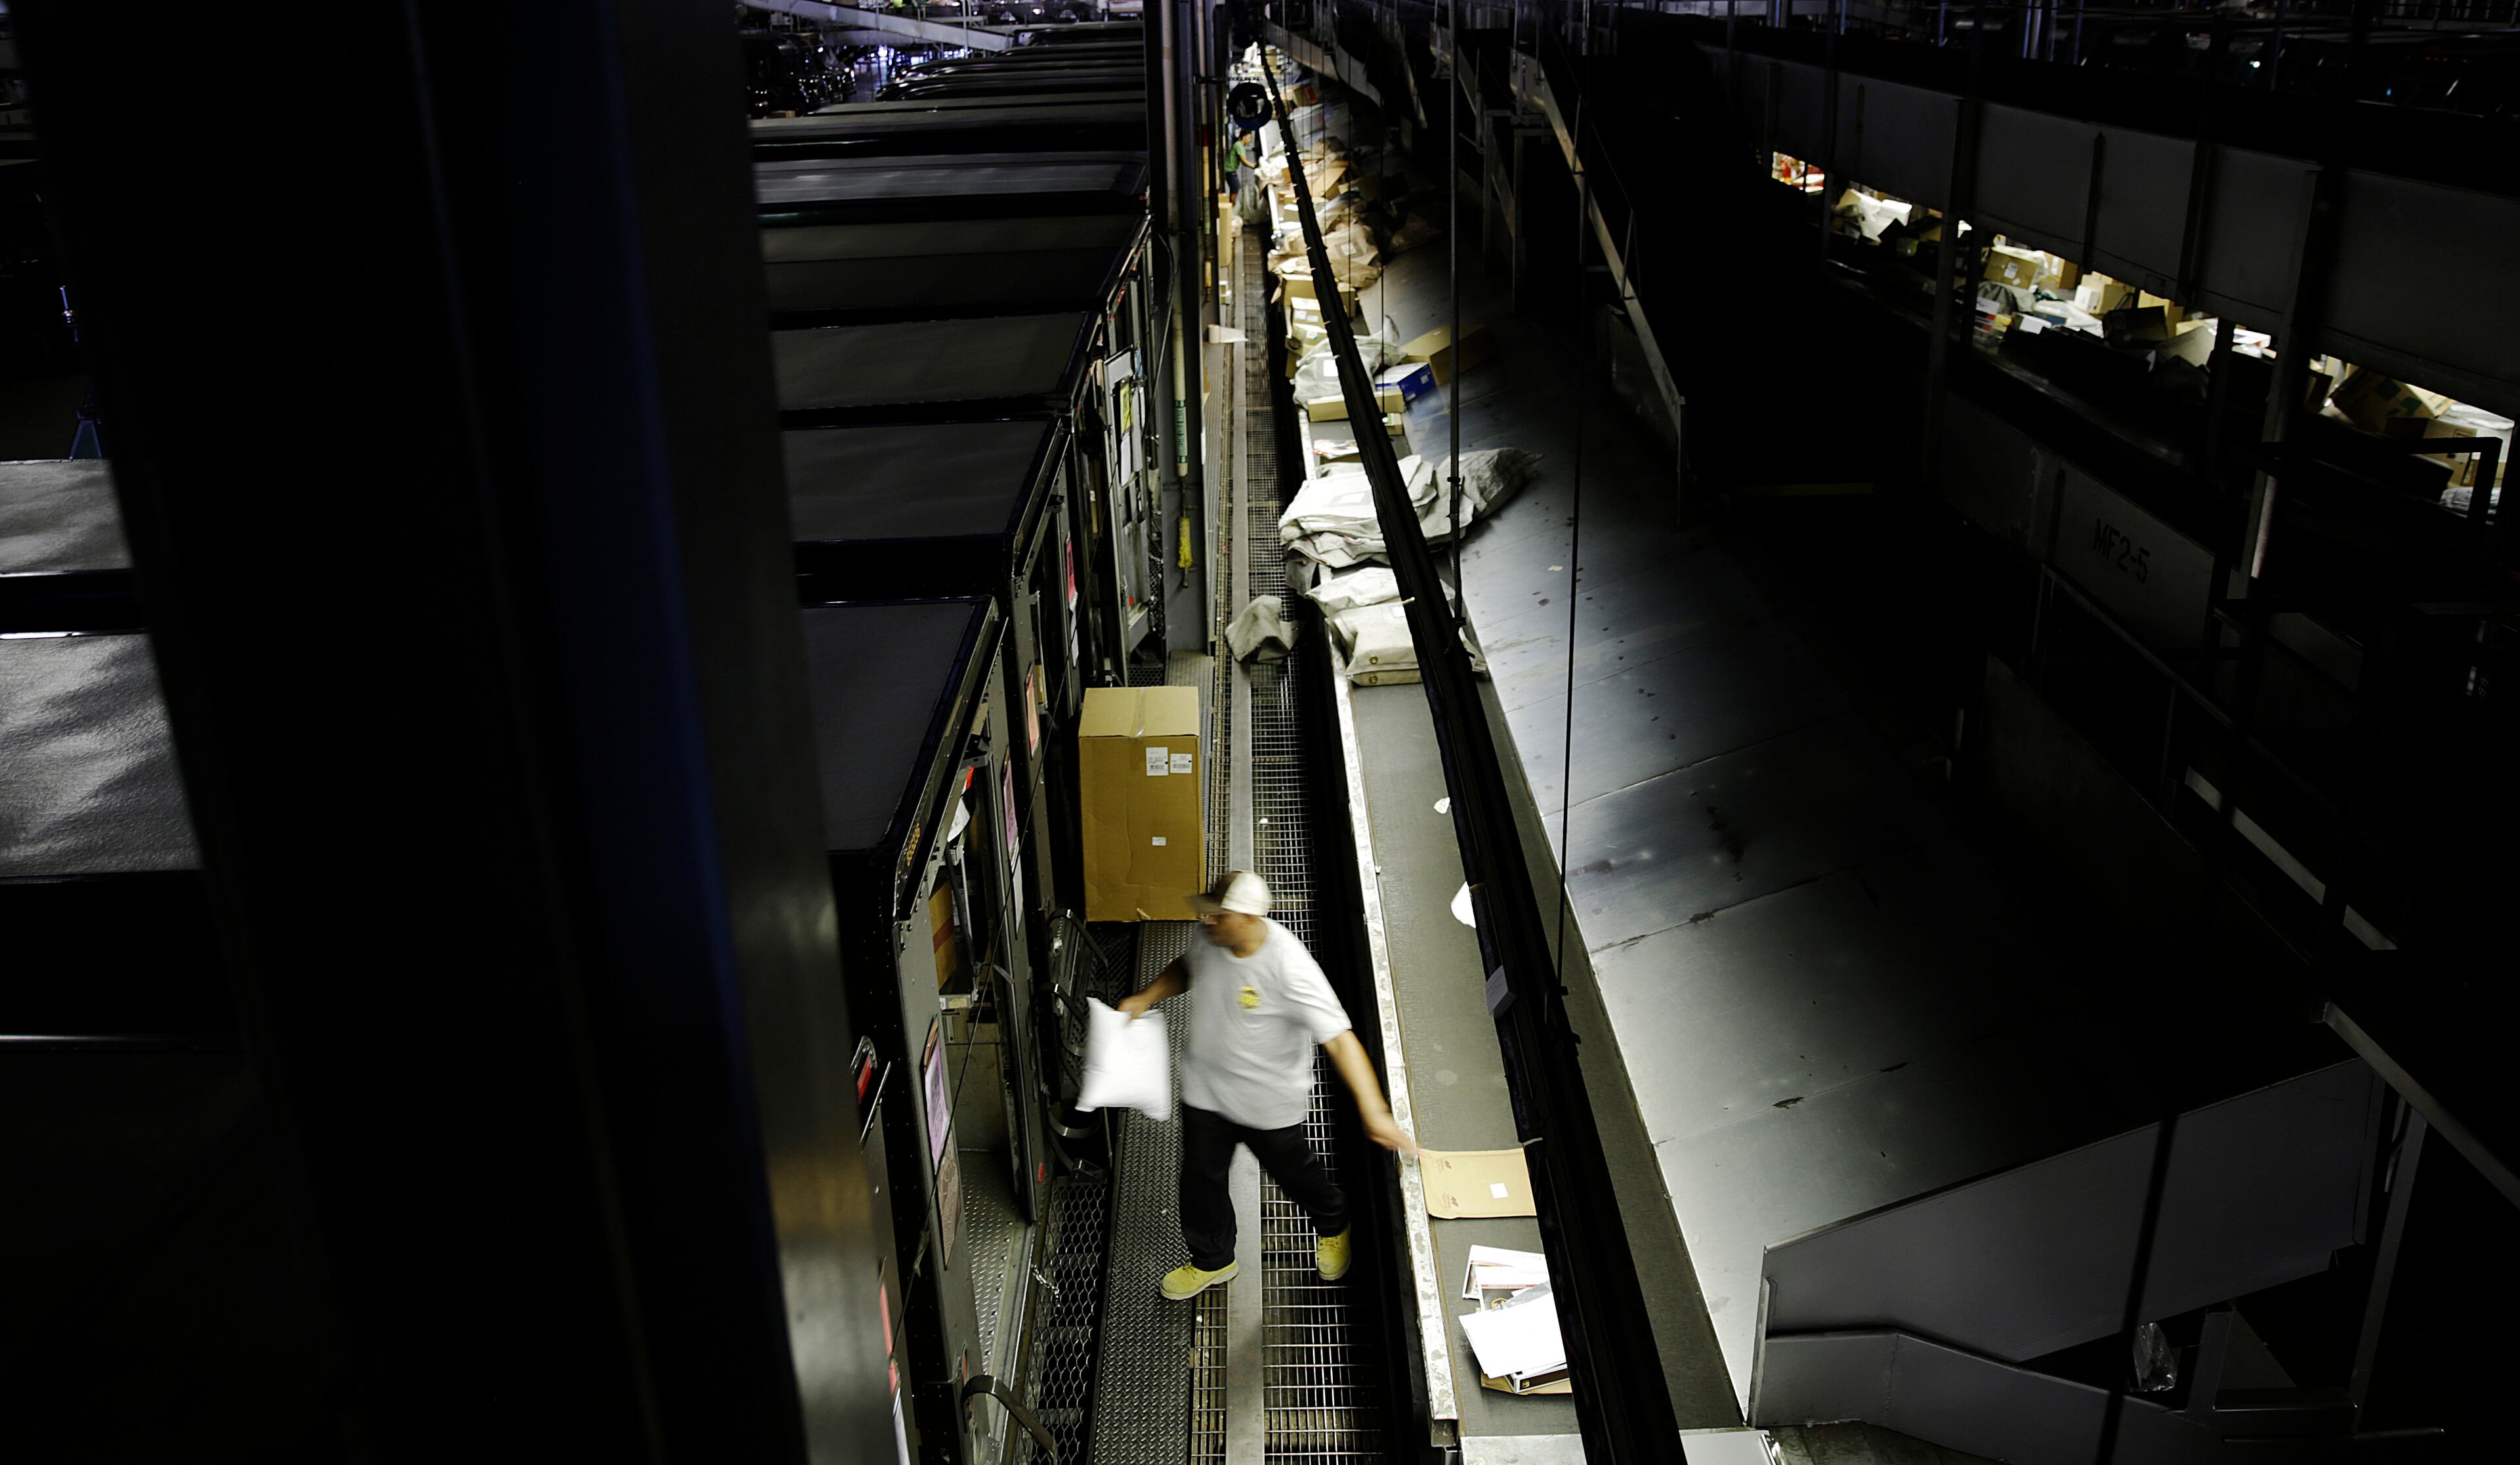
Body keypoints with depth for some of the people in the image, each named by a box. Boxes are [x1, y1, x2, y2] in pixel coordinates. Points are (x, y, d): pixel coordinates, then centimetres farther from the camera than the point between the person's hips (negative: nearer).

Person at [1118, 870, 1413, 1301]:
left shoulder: (1291, 969, -34)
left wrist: (1375, 1113, -44)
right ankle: (1212, 1260, 46)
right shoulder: (1213, 941, -15)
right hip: (1206, 1089, 5)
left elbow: (1339, 1039, -37)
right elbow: (1187, 967, 12)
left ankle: (1332, 1226, 54)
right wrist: (1145, 998, -4)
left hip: (1271, 1103, -5)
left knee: (1294, 1173, 20)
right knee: (1200, 1180, 18)